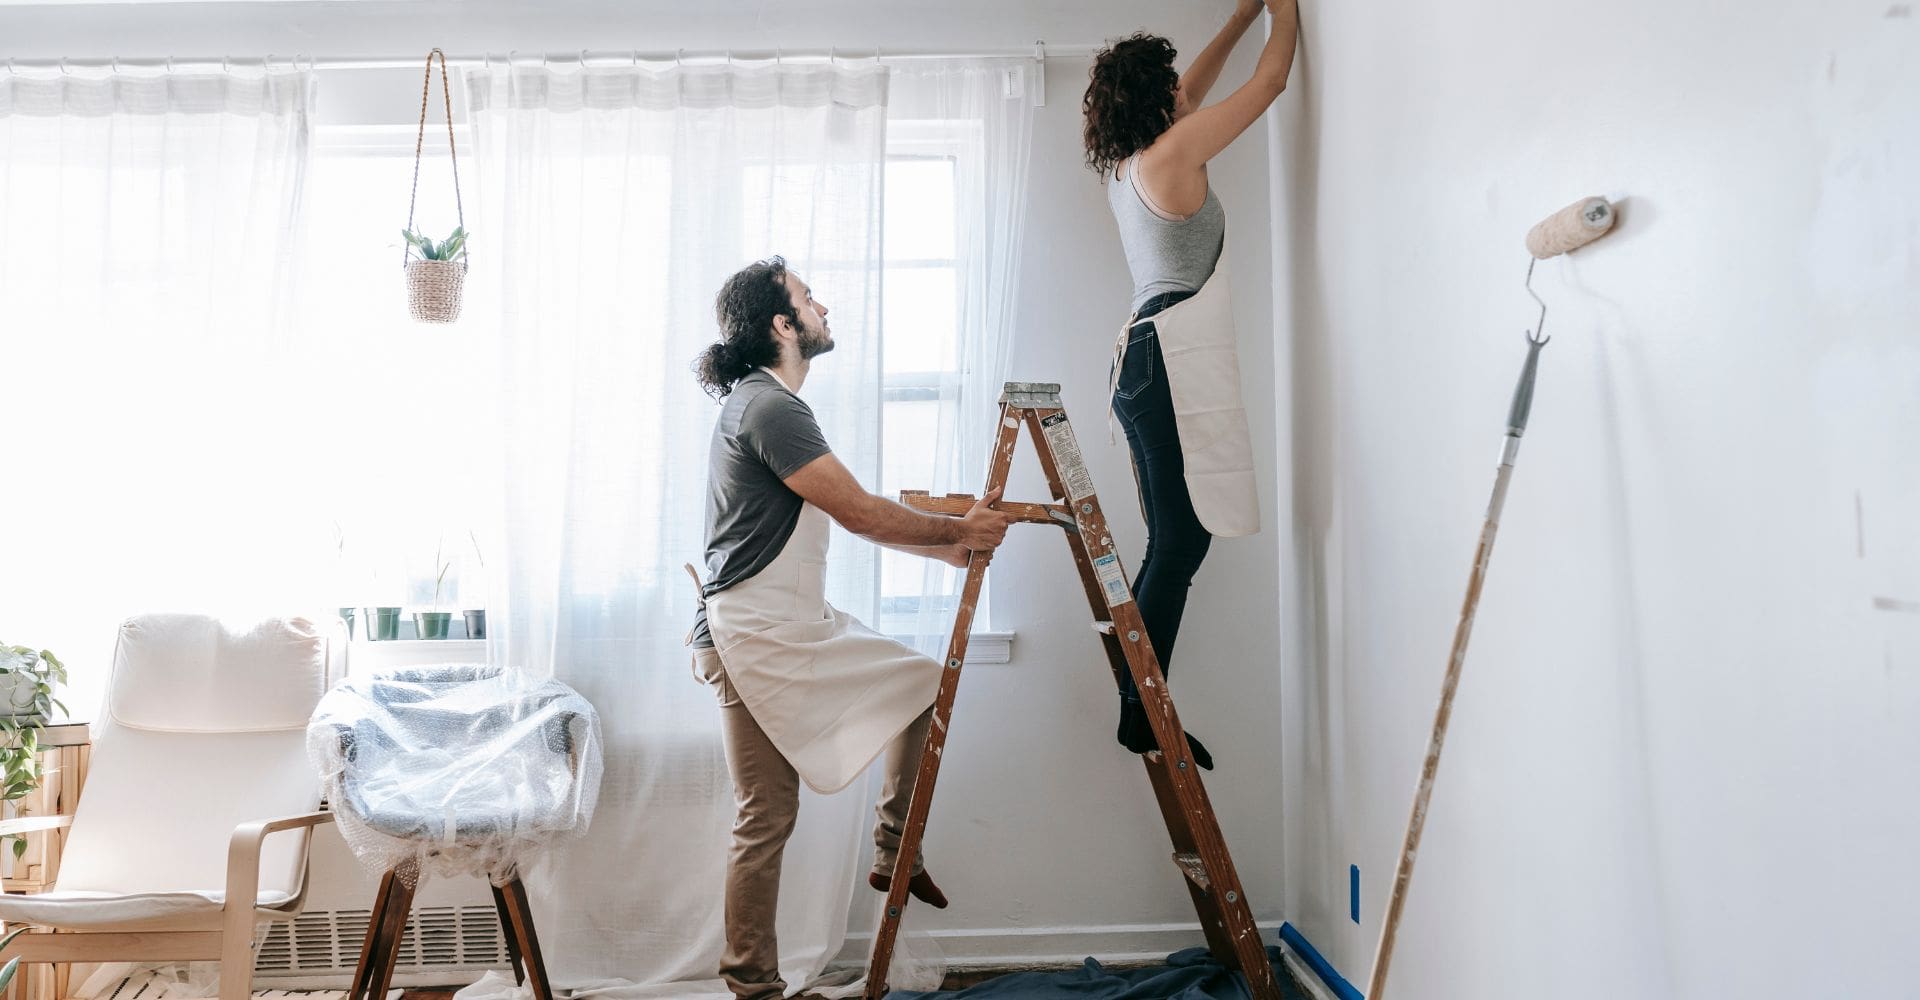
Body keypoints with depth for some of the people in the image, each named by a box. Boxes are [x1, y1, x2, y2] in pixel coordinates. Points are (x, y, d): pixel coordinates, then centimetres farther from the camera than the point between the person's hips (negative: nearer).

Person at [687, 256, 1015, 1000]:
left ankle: (894, 853, 22)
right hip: (753, 638, -10)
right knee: (768, 816, -4)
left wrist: (945, 547, 14)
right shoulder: (767, 408, -16)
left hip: (800, 629, 10)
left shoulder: (770, 404, 18)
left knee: (924, 682, 15)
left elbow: (850, 514, 19)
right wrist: (956, 531, -4)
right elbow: (860, 512, -17)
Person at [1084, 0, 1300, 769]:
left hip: (1146, 358, 10)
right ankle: (1142, 714, -3)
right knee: (1181, 544, -8)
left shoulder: (1124, 164, 17)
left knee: (1173, 544, 11)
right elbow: (1271, 80, 2)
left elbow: (1191, 94, 34)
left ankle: (1140, 705, 15)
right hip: (1176, 362, -10)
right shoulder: (1174, 150, -6)